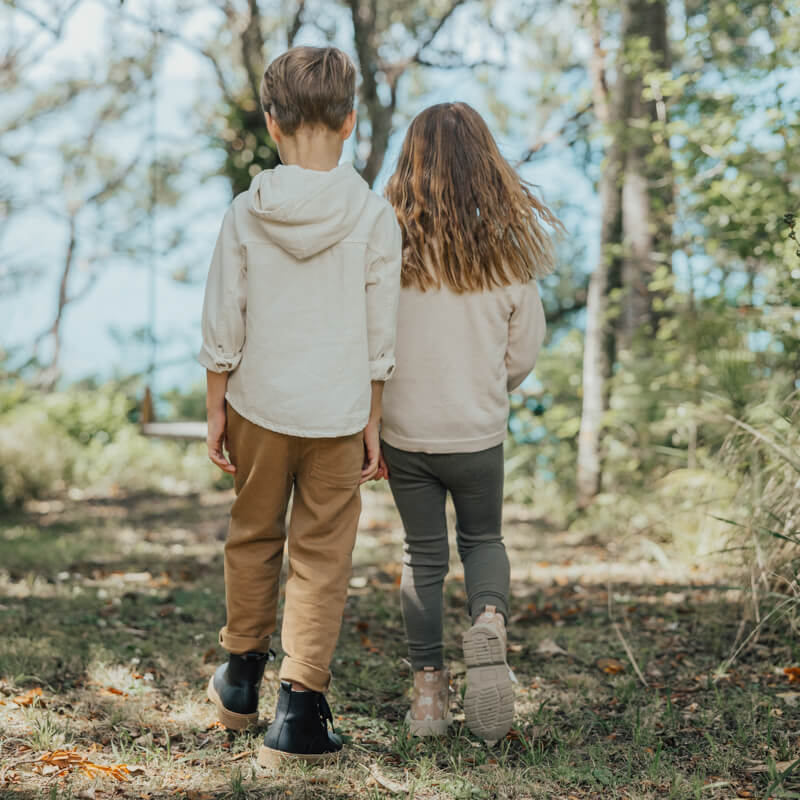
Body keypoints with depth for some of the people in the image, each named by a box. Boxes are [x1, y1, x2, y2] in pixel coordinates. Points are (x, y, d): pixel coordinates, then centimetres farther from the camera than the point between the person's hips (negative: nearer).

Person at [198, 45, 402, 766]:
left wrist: (216, 408, 8)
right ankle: (300, 708, 4)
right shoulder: (375, 218, -8)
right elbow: (379, 337, -3)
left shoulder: (247, 213, -6)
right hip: (337, 411, -2)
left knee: (254, 537, 19)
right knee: (323, 558, 6)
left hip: (257, 407, 2)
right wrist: (372, 422, 6)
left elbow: (222, 327, -2)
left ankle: (241, 677, 34)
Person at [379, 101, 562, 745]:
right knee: (483, 539, 21)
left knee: (423, 554, 14)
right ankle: (490, 619, -9)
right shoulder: (508, 247, -8)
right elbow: (523, 354, 1)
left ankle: (429, 691, 15)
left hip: (405, 432, 0)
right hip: (478, 432, 0)